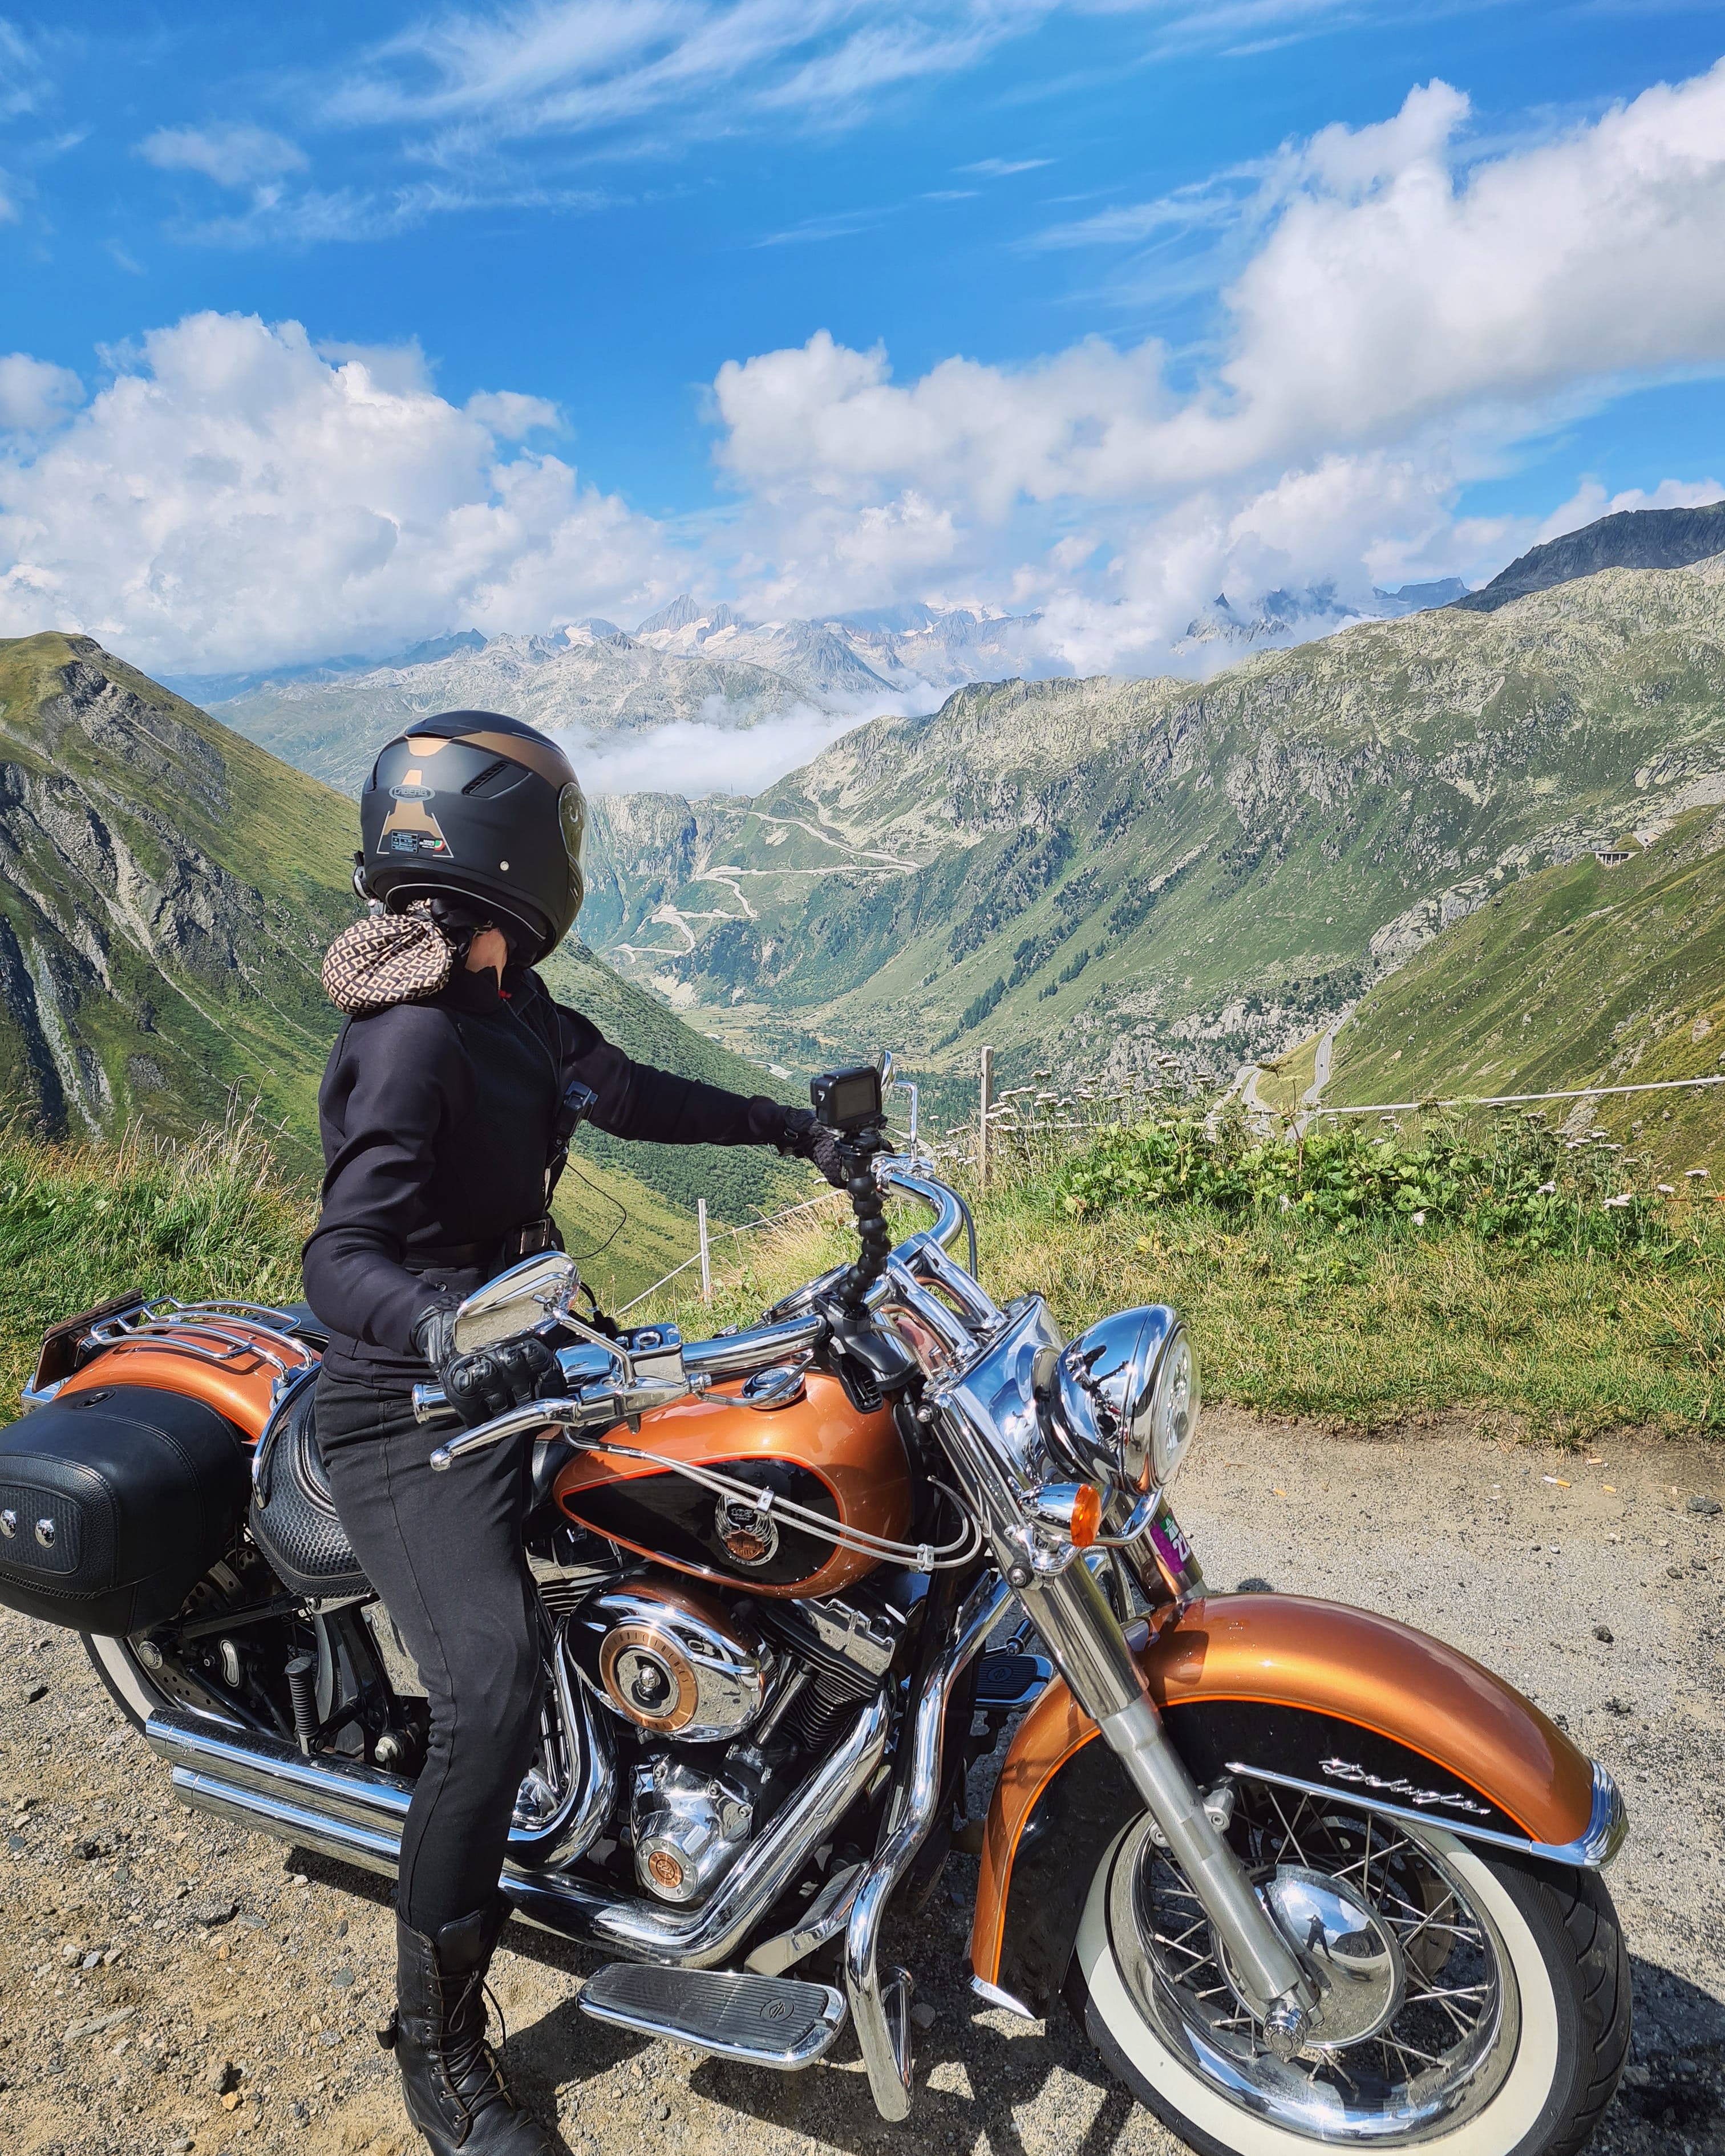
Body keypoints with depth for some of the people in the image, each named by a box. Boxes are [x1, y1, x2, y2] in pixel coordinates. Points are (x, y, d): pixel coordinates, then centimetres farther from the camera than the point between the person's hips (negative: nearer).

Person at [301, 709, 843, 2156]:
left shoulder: (510, 1009, 5)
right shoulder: (414, 1038, -23)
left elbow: (629, 1094, 18)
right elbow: (342, 1258, -30)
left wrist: (791, 1128, 22)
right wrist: (438, 1326, -51)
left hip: (516, 1352, 10)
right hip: (413, 1413, -9)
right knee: (494, 1694, -22)